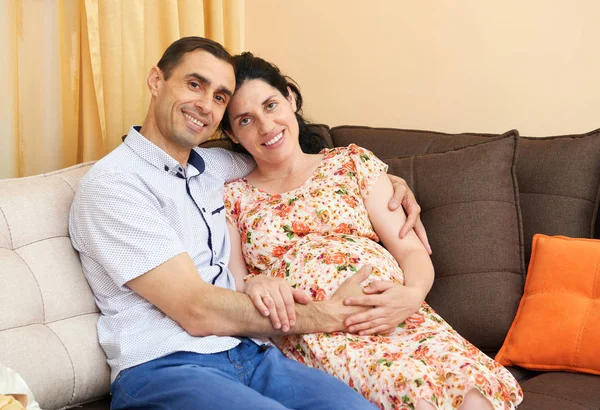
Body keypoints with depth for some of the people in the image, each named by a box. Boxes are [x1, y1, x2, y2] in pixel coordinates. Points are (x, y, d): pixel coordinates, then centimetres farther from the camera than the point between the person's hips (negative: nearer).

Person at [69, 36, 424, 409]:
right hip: (163, 368, -7)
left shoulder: (212, 165, 18)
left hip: (252, 355, 7)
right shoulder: (113, 183, -5)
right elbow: (196, 312, -11)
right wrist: (324, 316, -5)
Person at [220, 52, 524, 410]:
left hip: (399, 317, 2)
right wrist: (253, 286, -17)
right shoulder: (232, 198, 16)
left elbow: (411, 249, 11)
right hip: (312, 336, -2)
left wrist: (411, 294, -11)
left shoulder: (351, 162, 18)